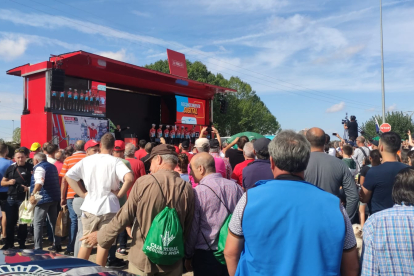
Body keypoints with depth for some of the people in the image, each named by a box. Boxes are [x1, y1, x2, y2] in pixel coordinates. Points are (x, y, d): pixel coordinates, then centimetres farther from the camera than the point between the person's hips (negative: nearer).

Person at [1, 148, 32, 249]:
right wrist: (9, 182, -7)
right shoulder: (10, 168, 8)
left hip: (24, 199, -3)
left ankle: (22, 243, 18)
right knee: (10, 222, 9)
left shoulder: (30, 168, -4)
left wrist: (29, 188, -20)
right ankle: (9, 243, 22)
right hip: (11, 199, 3)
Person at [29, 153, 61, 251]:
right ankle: (57, 245, 17)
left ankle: (38, 248, -1)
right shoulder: (52, 166, 17)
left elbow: (39, 182, -28)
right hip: (55, 197, 8)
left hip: (44, 198, -8)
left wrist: (33, 194, -36)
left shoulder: (39, 167, -10)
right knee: (54, 222, 14)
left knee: (37, 223, -1)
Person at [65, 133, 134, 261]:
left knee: (86, 243, 17)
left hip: (89, 208, 3)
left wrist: (82, 193, 4)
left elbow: (69, 176, 3)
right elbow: (129, 178, -24)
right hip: (108, 208, -3)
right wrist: (119, 194, -10)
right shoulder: (115, 161, -9)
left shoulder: (87, 160, 2)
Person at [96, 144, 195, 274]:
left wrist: (101, 236, 6)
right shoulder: (187, 189, -7)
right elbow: (189, 229, 0)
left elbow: (123, 218, -9)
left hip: (143, 259, -3)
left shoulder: (143, 182, -14)